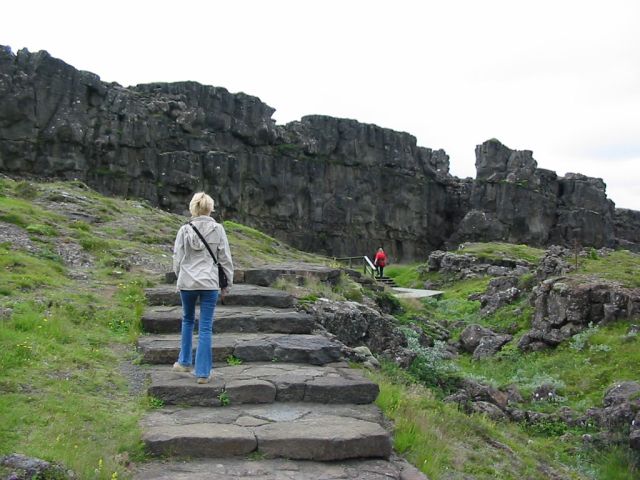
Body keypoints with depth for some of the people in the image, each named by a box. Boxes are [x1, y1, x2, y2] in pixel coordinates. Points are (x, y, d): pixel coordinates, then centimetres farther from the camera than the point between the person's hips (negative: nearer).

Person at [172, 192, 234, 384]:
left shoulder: (184, 230, -3)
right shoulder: (218, 229, -5)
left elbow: (177, 258, 2)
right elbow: (225, 258, -2)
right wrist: (228, 283, 7)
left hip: (187, 282, 2)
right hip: (210, 283, -1)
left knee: (187, 320, 23)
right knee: (205, 327, 3)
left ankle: (185, 362, 32)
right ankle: (203, 372, 5)